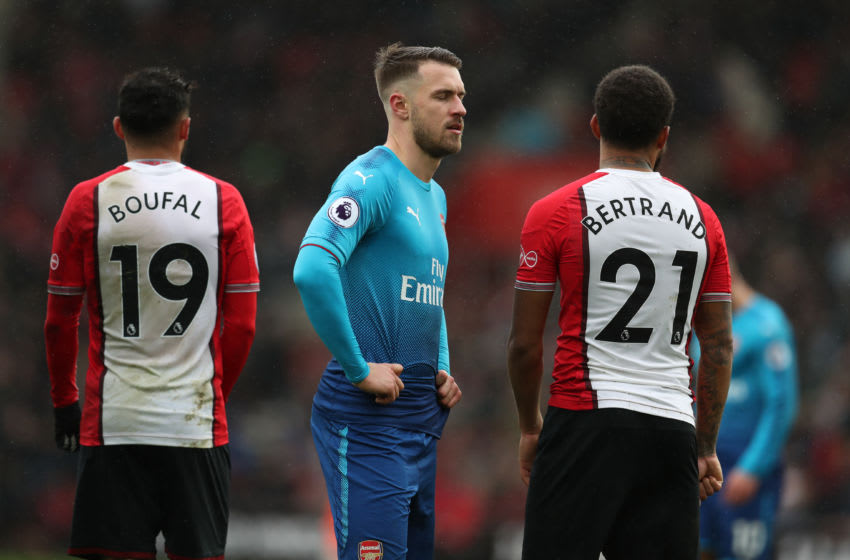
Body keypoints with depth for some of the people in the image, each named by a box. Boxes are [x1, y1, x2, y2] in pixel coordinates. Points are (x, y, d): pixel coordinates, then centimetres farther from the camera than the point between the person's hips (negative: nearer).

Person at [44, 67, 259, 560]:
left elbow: (60, 321, 3)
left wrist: (64, 401, 16)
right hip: (198, 423, 0)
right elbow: (242, 325, 2)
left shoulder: (88, 201, 0)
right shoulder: (223, 201, 1)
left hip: (114, 422, 0)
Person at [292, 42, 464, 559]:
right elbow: (313, 271, -28)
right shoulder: (371, 180, -13)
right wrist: (359, 370, -23)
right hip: (369, 417, -9)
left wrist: (441, 370, 14)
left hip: (423, 416, 9)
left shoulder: (435, 196, 18)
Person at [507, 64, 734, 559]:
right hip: (672, 430, 4)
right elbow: (720, 346, 12)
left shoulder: (555, 213, -2)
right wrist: (707, 447, 19)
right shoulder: (701, 218, 9)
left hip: (586, 424, -4)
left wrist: (529, 425, 15)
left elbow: (525, 343, 0)